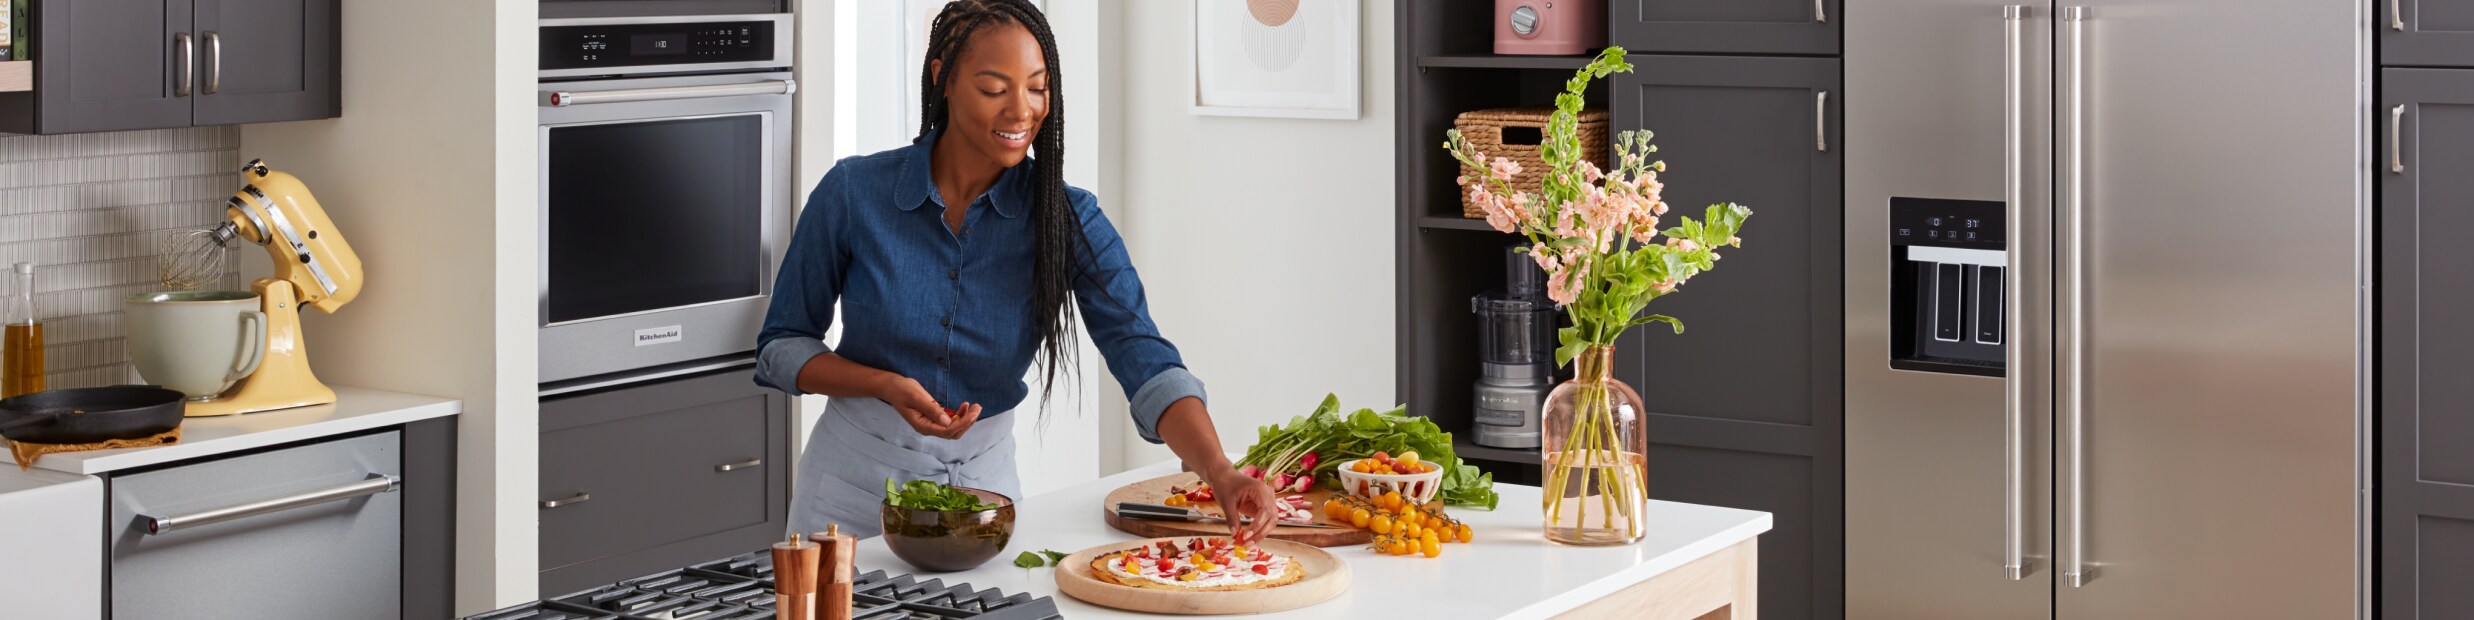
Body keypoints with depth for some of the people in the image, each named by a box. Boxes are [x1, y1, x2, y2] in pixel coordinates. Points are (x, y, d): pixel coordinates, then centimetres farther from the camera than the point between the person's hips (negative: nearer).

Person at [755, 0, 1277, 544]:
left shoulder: (1068, 219, -12)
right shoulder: (853, 193, -14)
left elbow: (1148, 363, -23)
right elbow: (781, 347, -4)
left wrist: (1219, 473, -40)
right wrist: (890, 387, -22)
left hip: (985, 476, 1)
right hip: (855, 479, -1)